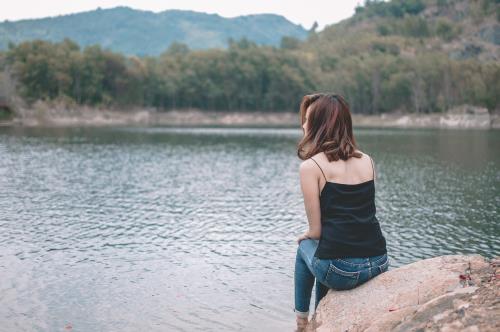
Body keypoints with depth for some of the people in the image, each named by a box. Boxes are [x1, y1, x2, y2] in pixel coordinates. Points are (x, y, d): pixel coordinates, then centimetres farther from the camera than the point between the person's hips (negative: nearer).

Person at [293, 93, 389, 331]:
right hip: (379, 263, 5)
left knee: (305, 247, 29)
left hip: (340, 270, -5)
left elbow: (316, 230, -6)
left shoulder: (310, 166, -7)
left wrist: (307, 236, 18)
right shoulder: (367, 160, 10)